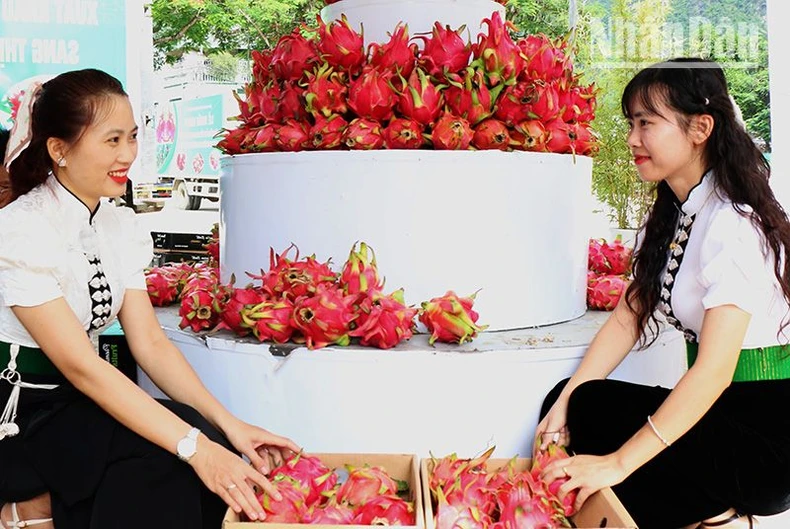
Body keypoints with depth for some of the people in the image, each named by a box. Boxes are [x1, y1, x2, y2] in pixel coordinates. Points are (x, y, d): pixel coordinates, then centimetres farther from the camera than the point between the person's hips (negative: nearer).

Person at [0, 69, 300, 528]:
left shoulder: (121, 227, 2)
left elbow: (151, 343, -2)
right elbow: (80, 365, -26)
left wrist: (228, 424, -15)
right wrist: (196, 447, -33)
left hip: (77, 403, 7)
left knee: (206, 439, -19)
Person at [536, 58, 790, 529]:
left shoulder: (732, 224, -21)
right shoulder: (668, 216, 8)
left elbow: (714, 371, -27)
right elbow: (629, 316, 5)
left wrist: (617, 463, -29)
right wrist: (567, 400, -8)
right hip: (714, 405, 8)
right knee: (576, 405, -7)